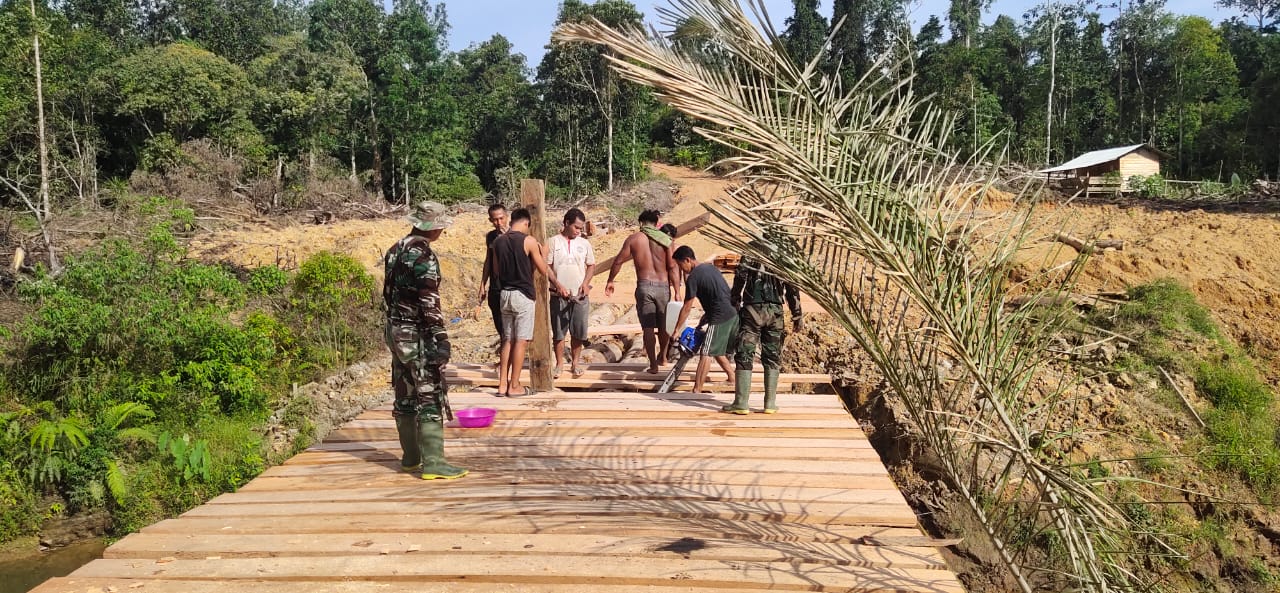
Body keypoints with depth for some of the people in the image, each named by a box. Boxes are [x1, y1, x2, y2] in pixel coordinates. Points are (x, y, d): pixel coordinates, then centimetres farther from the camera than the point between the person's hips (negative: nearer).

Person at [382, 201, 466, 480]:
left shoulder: (396, 250, 11)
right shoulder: (422, 254, -17)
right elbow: (429, 301, -22)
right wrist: (441, 339, -22)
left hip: (396, 331, 9)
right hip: (417, 335, -9)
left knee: (405, 396, 14)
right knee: (431, 397, -6)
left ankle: (411, 457, 22)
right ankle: (433, 464, -6)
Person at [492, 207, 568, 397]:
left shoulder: (498, 242, 6)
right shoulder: (529, 241, -10)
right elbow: (543, 270, -3)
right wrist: (542, 253, 12)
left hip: (505, 294, 6)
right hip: (523, 295, -6)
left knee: (507, 340, 12)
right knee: (521, 341, 0)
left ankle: (502, 385, 11)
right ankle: (514, 386, 2)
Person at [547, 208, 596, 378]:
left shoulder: (584, 243, 6)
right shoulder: (554, 242, -1)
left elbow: (591, 265, 12)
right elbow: (547, 266, -2)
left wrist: (586, 283, -5)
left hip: (580, 295, 2)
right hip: (559, 295, -2)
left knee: (579, 332, 4)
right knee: (558, 332, 4)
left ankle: (574, 364, 17)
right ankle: (559, 364, 16)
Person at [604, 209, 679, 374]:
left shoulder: (633, 239, 2)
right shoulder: (665, 240, 0)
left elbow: (618, 261, 4)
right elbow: (672, 267, -5)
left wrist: (610, 281, 17)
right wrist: (676, 291, -2)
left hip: (644, 286, -1)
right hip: (663, 286, 1)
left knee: (648, 327, 6)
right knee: (664, 325, 19)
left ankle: (653, 364, 6)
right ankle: (662, 357, 36)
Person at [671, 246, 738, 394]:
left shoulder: (693, 278, -9)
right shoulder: (711, 267, 15)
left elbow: (686, 308, -5)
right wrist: (702, 322, 20)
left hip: (720, 318, -9)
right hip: (733, 314, 9)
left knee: (706, 354, -7)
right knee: (718, 351, 23)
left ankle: (697, 391, -8)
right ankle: (733, 380, 28)